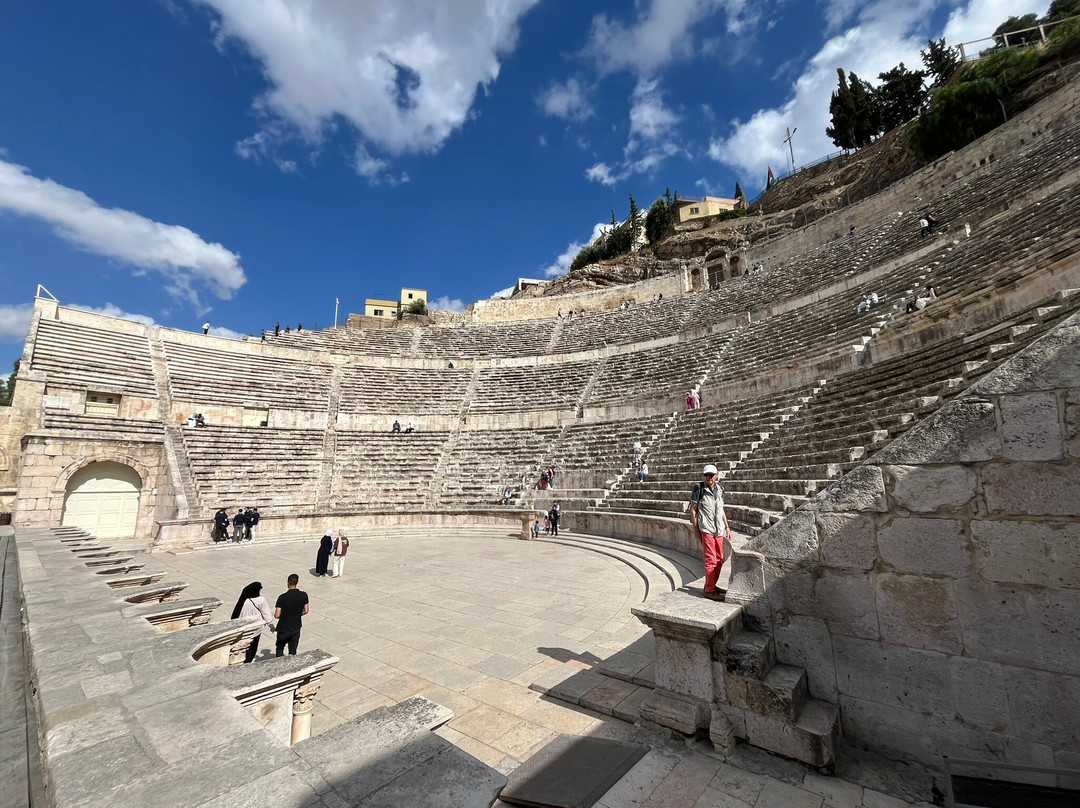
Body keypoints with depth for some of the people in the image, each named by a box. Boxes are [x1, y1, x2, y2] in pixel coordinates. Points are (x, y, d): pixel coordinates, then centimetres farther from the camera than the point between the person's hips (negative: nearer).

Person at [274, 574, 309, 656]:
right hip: (296, 628, 2)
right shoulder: (304, 595, -10)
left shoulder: (282, 597, -19)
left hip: (283, 628, -2)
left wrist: (283, 616, 5)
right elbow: (306, 611, -1)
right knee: (293, 651, 15)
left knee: (280, 648, 24)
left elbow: (277, 616, -16)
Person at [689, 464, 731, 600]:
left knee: (719, 559, 12)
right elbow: (693, 509, -5)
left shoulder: (719, 490, 10)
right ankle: (709, 590, 3)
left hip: (719, 529, 7)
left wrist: (727, 527, 16)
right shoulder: (699, 488, -7)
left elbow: (721, 510, 19)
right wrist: (696, 529, -8)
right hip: (706, 529, -7)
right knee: (711, 560, -6)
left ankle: (712, 585, 25)